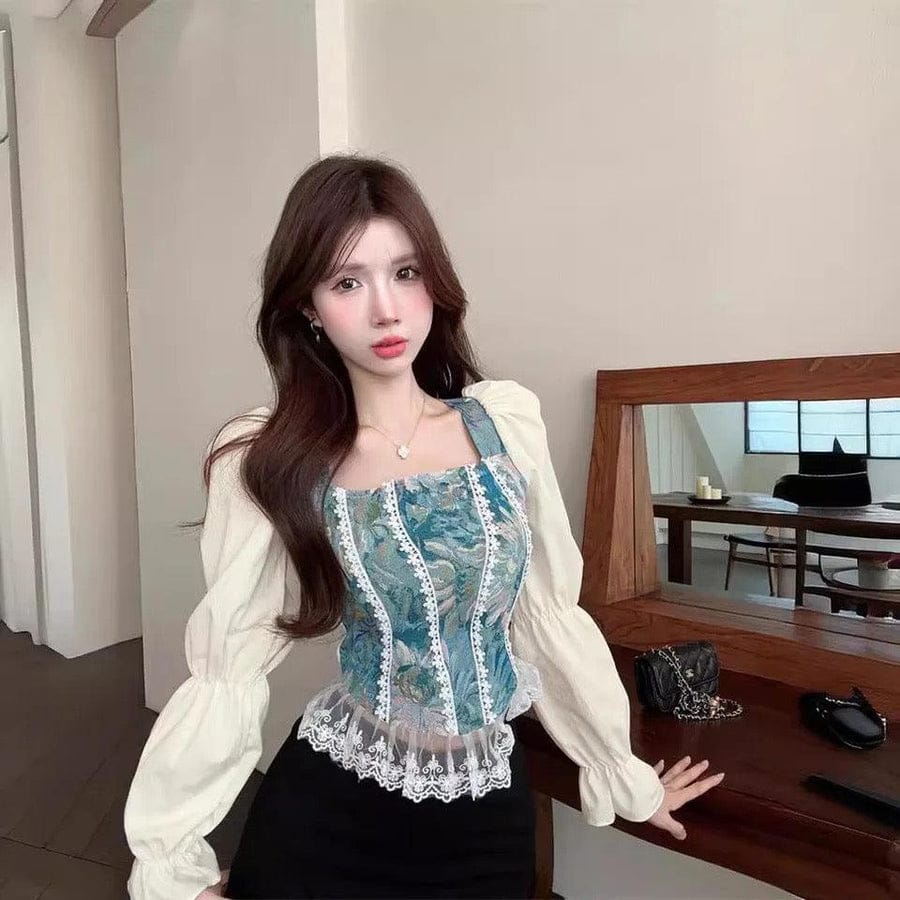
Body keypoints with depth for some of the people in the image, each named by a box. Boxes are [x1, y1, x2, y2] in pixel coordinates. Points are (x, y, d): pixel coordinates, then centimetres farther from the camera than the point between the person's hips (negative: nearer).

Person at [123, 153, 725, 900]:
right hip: (330, 812, -1)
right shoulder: (271, 461, -12)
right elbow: (227, 665, -9)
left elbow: (550, 614, 0)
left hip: (488, 814, 2)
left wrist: (622, 772, 8)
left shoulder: (506, 418, -7)